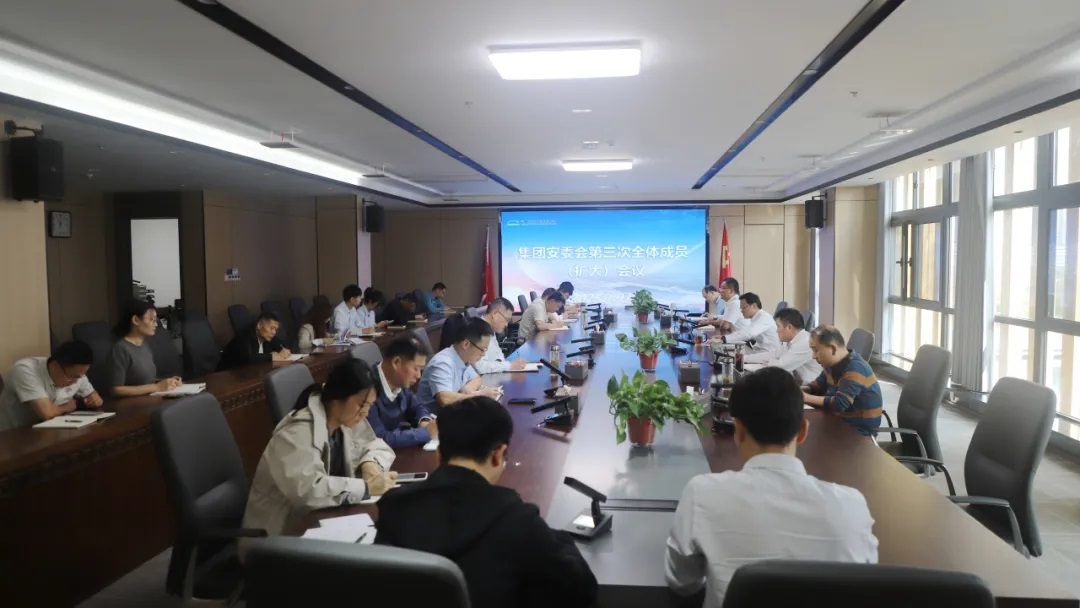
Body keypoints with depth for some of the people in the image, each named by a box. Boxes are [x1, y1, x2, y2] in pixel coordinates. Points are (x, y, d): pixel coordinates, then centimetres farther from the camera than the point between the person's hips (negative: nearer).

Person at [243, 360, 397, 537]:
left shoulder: (348, 418, -1)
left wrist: (370, 464, -12)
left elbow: (377, 446, 11)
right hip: (288, 527, -7)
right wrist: (366, 487, -31)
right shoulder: (298, 432, -24)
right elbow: (306, 489, -37)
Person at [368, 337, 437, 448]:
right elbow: (379, 439, -29)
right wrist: (427, 432, -24)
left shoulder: (400, 383, -4)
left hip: (400, 450, 7)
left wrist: (425, 421, -8)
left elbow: (417, 406, 13)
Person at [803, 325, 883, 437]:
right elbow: (818, 385, 18)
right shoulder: (832, 364, 4)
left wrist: (806, 397, -25)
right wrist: (800, 390, -3)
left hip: (860, 432, -8)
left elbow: (838, 404, -31)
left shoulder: (855, 369, -23)